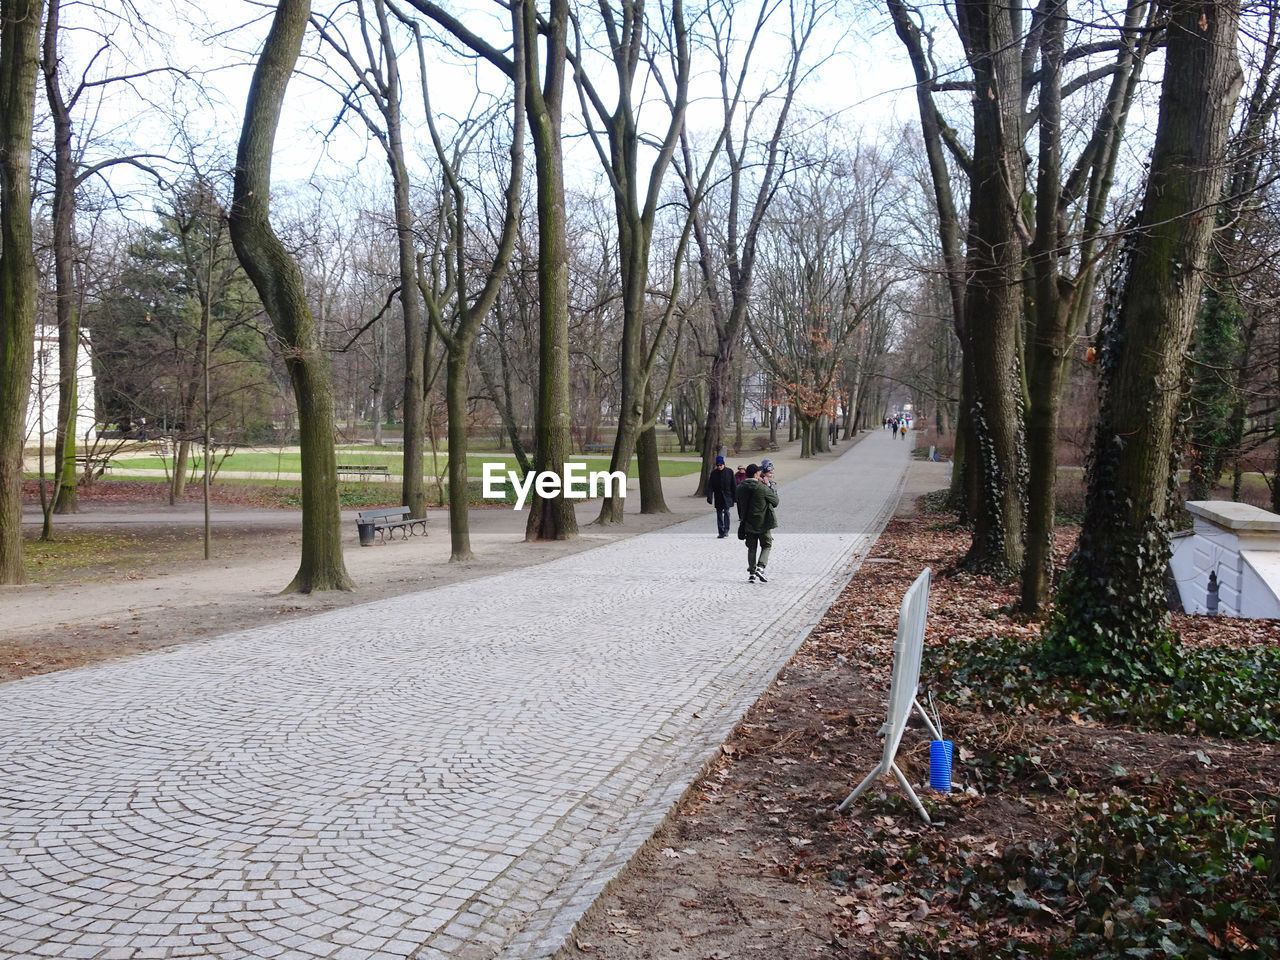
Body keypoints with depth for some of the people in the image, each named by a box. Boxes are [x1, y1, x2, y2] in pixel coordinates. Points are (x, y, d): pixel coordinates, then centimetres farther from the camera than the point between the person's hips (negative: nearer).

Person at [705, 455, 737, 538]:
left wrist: (735, 497, -1)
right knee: (719, 514, 5)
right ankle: (721, 532, 10)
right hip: (718, 498, 2)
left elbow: (734, 485, 1)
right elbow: (710, 486, 0)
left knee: (726, 512, -14)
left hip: (727, 497, -2)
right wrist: (709, 497, -9)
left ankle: (726, 530, -10)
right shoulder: (714, 473, 1)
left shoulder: (729, 472, -2)